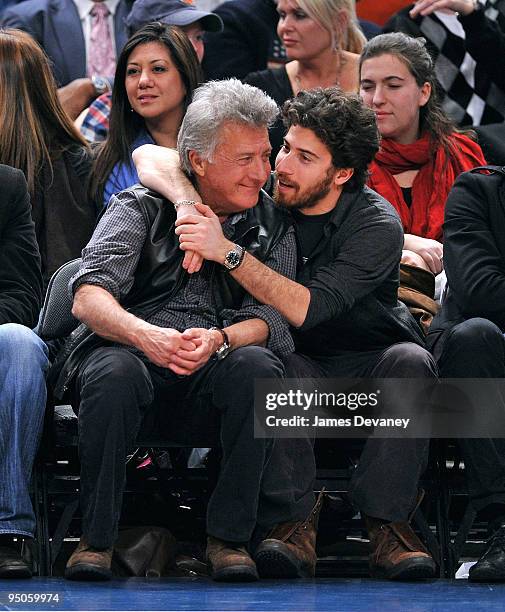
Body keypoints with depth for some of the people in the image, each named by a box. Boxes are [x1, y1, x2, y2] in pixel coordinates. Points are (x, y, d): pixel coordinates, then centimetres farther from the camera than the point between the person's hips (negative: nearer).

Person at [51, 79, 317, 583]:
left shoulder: (272, 226, 15)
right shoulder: (141, 208, 8)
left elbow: (270, 319, 0)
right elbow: (88, 297, -8)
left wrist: (218, 340, -24)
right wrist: (146, 336, -30)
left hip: (213, 377, 2)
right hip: (129, 349, -1)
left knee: (256, 366, -32)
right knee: (115, 373, -36)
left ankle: (229, 536, -22)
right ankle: (95, 538, -20)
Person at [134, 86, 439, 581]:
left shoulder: (376, 224, -16)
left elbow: (304, 309, -29)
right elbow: (150, 158, -6)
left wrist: (226, 251, -34)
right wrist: (190, 203, -26)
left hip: (368, 363, -1)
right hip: (302, 362, 1)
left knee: (409, 360, -34)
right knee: (287, 369, -34)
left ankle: (386, 523, -36)